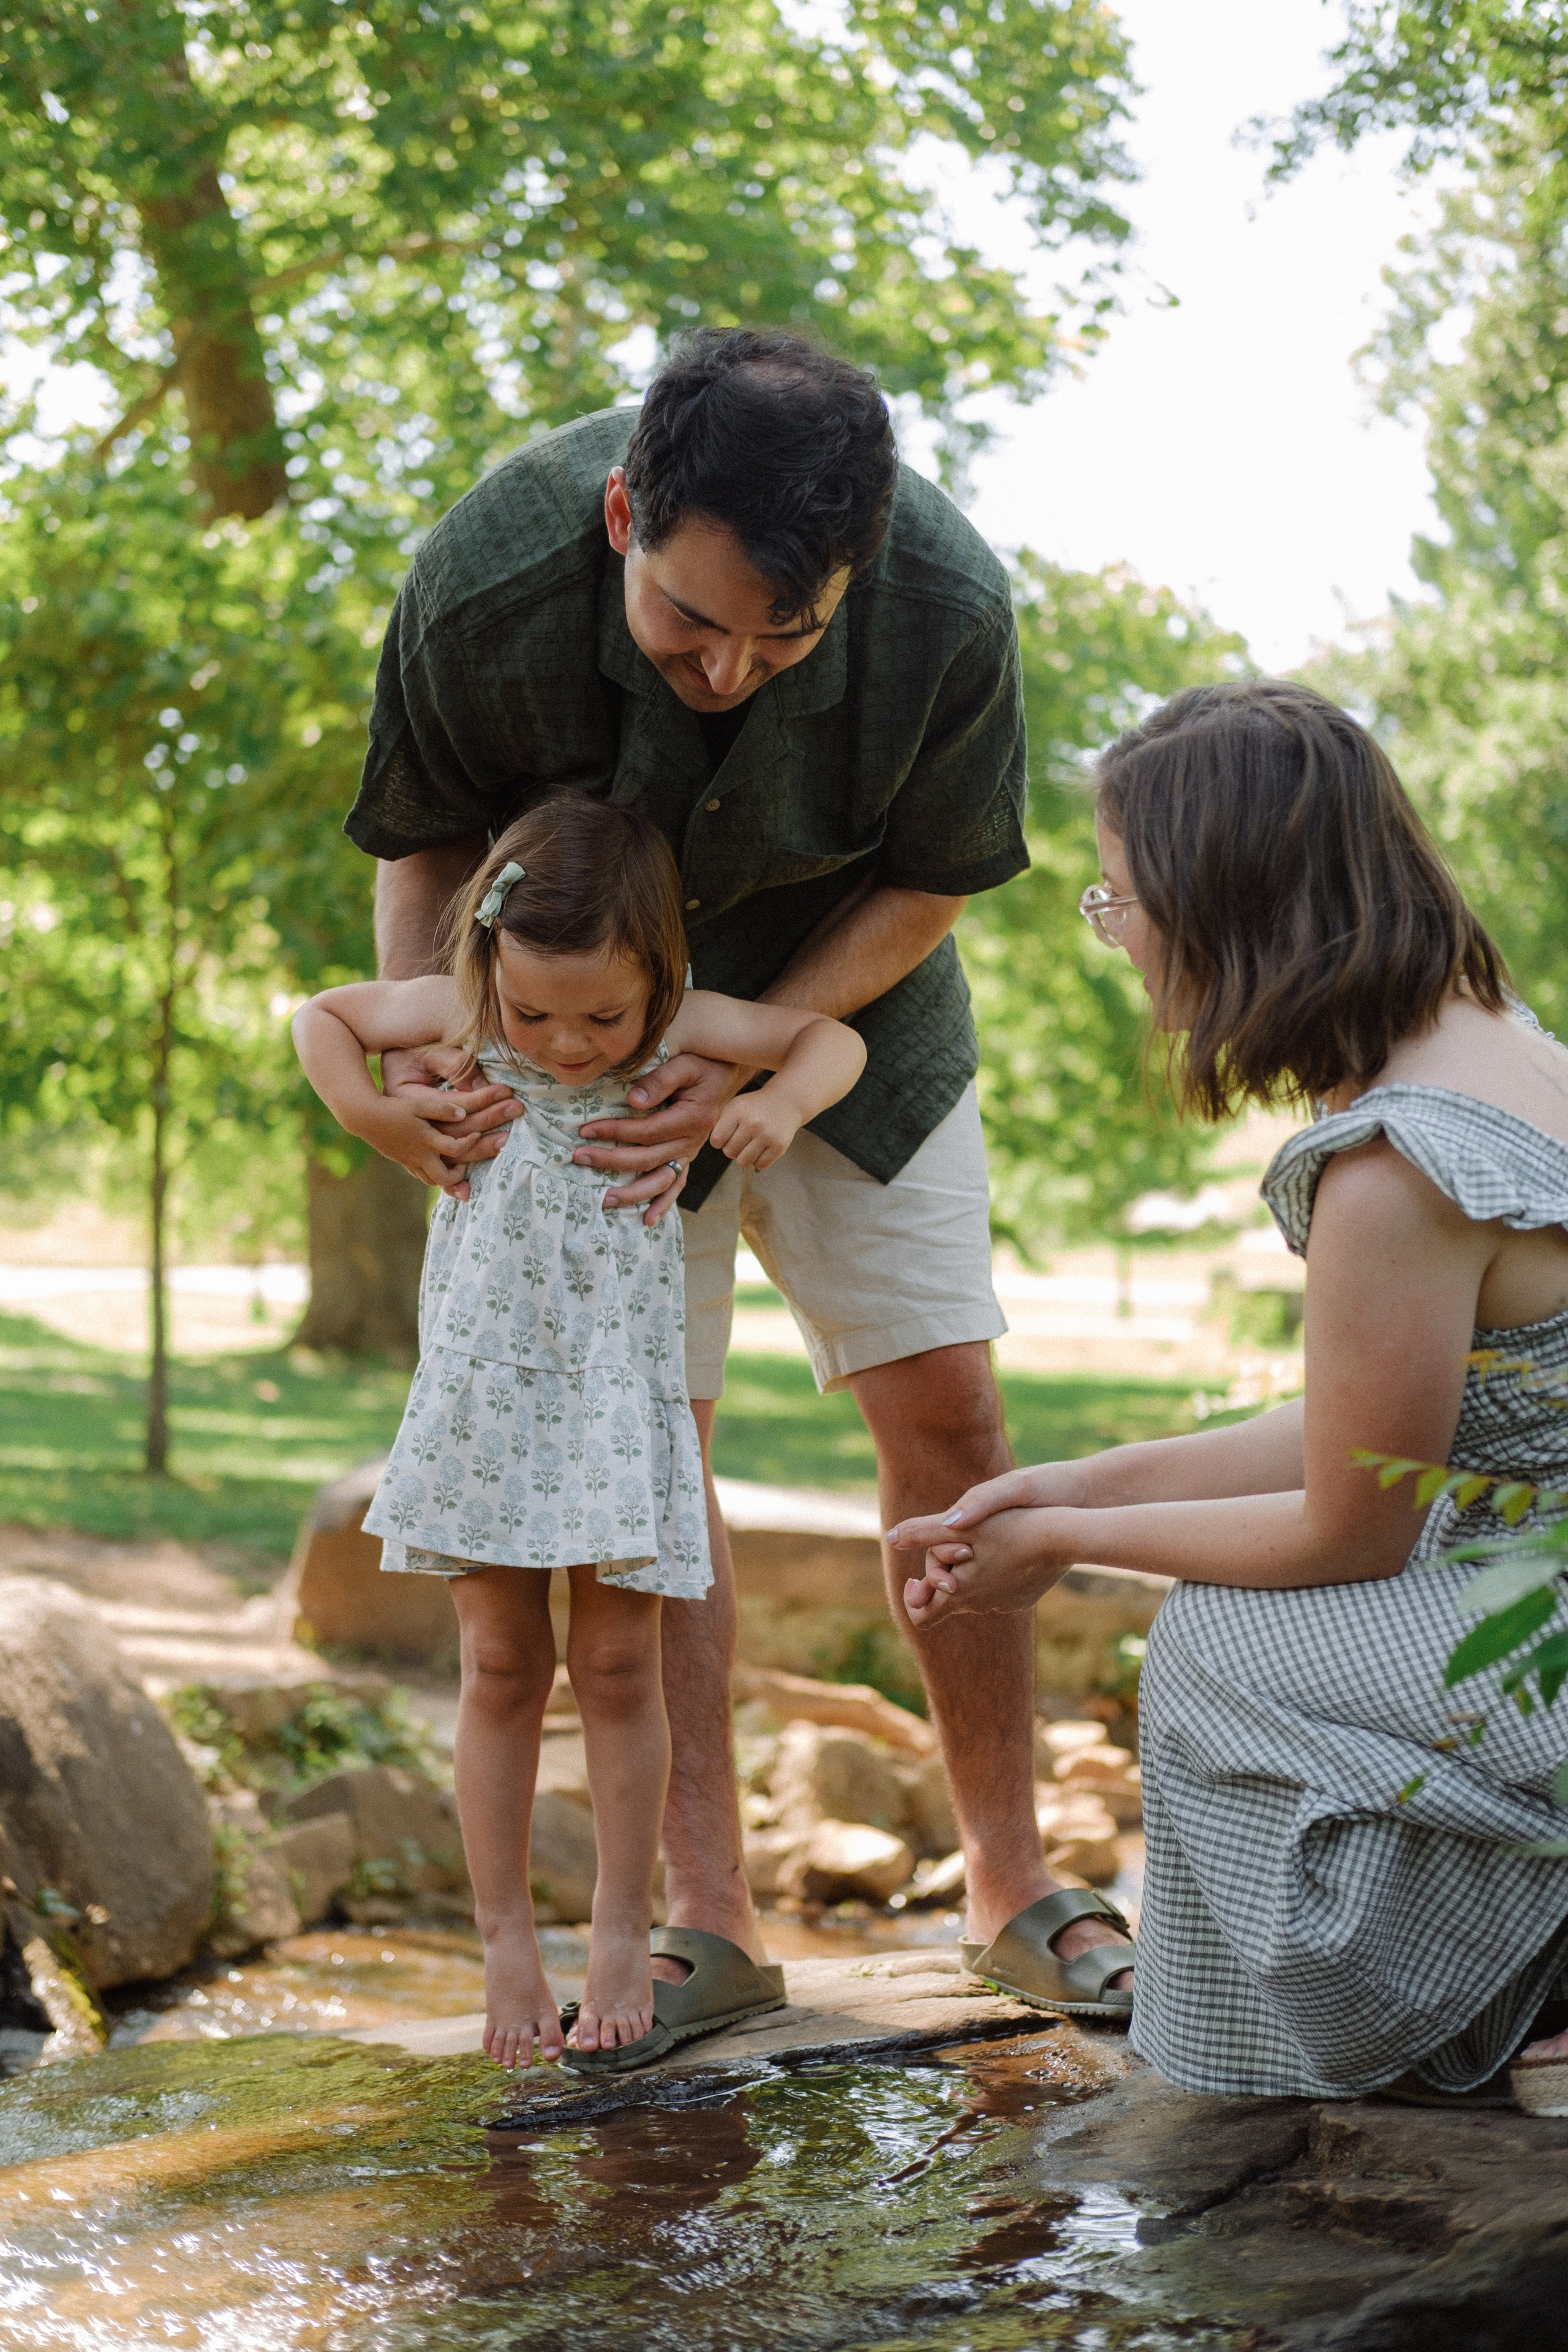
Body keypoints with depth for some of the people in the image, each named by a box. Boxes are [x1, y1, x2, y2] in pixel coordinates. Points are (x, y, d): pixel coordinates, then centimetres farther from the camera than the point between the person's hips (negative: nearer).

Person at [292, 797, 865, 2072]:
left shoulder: (679, 1032, -8)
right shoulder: (461, 1019, -5)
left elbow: (834, 1038, -1)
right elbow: (322, 1017, 11)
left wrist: (784, 1104, -21)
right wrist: (377, 1119, -5)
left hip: (622, 1393, -1)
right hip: (486, 1386, 1)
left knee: (619, 1664, 1)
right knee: (504, 1664, 5)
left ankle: (625, 1932, 13)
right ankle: (506, 1940, 14)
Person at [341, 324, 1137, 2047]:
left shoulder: (949, 610, -32)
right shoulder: (484, 588, -32)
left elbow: (931, 882, -14)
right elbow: (426, 832, -11)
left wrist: (739, 1061, -24)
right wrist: (411, 1040, -27)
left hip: (846, 1006, 1)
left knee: (945, 1416, -2)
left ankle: (1009, 1879, 10)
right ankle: (706, 1916, 4)